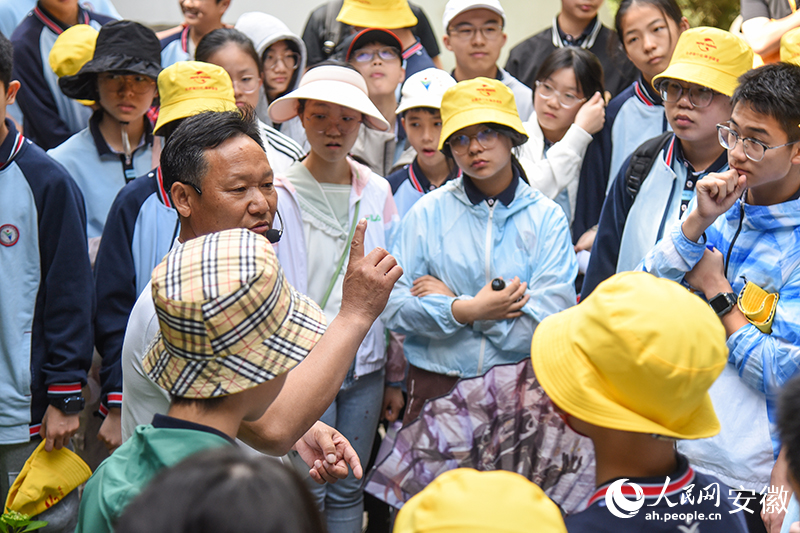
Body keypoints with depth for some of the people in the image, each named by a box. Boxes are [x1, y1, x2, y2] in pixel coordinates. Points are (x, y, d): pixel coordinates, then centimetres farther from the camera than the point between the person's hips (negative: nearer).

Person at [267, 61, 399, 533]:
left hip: (365, 368, 3)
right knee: (305, 493, -2)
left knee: (348, 492, 10)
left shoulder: (377, 192, 6)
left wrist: (395, 378, 10)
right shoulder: (280, 195, -5)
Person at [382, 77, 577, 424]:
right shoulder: (428, 212, 5)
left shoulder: (546, 217, 2)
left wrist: (450, 302, -6)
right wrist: (470, 309, -14)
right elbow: (393, 308, -2)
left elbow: (550, 322, -8)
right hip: (436, 387, 0)